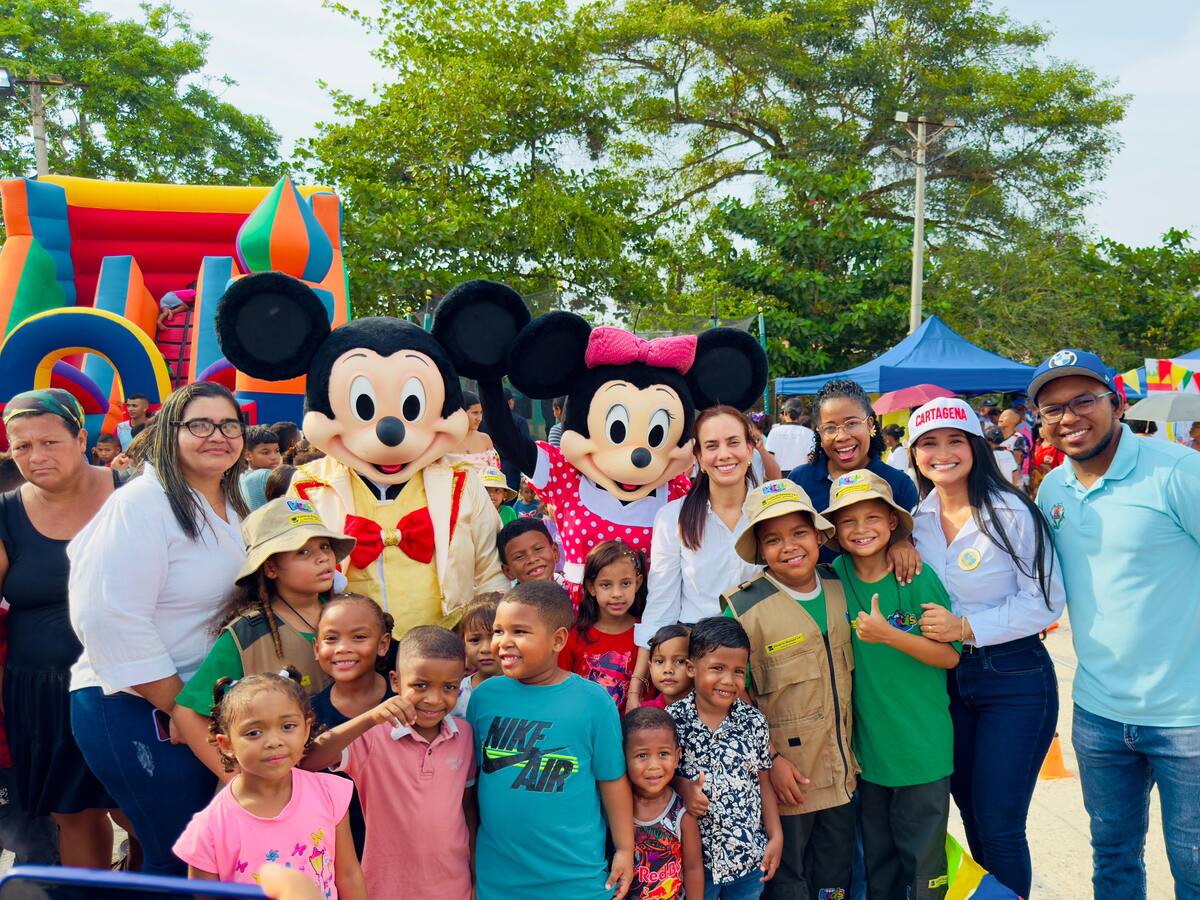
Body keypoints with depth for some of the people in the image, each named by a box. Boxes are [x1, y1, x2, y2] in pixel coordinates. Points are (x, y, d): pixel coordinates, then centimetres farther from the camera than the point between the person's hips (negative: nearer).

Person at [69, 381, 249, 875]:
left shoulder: (230, 507, 10)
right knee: (180, 860, -1)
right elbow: (112, 620, -21)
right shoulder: (142, 505, -15)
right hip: (135, 710, -8)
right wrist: (182, 711, -17)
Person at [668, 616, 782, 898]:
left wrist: (776, 837, 1)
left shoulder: (753, 721, -4)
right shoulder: (673, 719, -11)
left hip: (750, 854, 2)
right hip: (695, 855, -2)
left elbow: (763, 783, 3)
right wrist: (683, 786, -18)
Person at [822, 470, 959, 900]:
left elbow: (950, 656, -10)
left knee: (923, 864, 8)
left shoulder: (918, 577, -11)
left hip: (923, 747, -3)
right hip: (867, 747, 3)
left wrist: (889, 636, -23)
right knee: (877, 863, 16)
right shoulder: (836, 577, -3)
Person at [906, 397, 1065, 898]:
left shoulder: (1011, 513, -13)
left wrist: (965, 627, -21)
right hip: (947, 679, 5)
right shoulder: (919, 516, 2)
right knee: (970, 813, 16)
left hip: (1015, 681, -5)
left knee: (998, 824, 0)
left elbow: (1045, 602, -14)